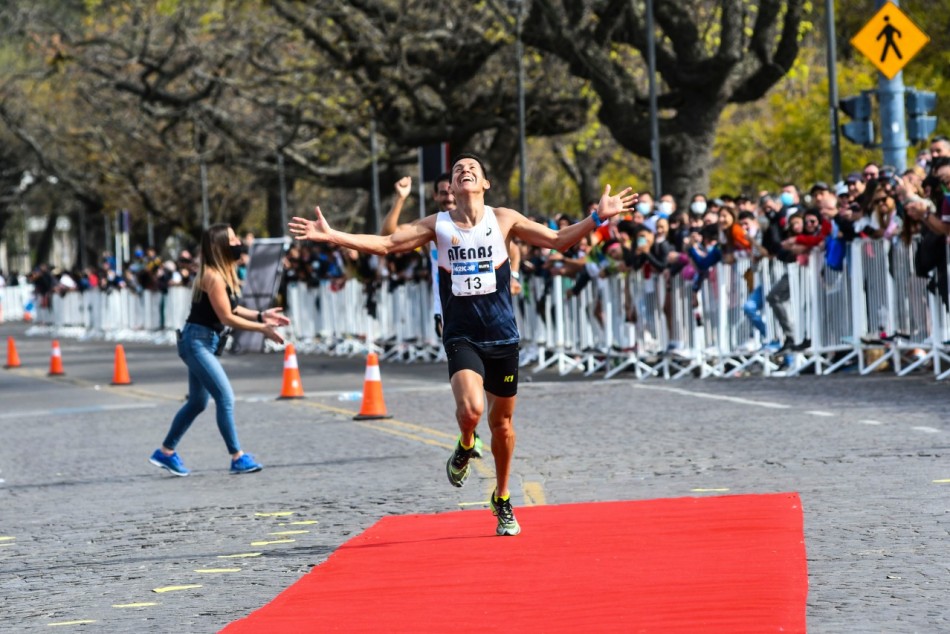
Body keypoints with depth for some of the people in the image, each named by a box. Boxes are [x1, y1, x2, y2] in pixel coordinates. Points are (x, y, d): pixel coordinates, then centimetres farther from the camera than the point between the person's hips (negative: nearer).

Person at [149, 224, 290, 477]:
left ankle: (166, 452, 25)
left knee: (197, 402, 15)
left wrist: (261, 315, 5)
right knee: (225, 397, -11)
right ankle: (237, 458, -7)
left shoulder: (224, 274, 10)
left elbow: (231, 309, 16)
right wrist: (262, 329, -16)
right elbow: (227, 318, -18)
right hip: (197, 341, -10)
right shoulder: (213, 277, -19)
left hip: (205, 343, 10)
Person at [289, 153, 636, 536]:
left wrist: (598, 218, -9)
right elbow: (385, 244, 0)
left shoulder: (504, 220, 2)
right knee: (470, 408, -25)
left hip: (502, 335, 1)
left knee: (502, 421, 10)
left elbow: (558, 240, 4)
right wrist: (330, 236, -9)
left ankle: (502, 500, 30)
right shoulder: (438, 225, 2)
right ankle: (465, 448, 10)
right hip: (461, 336, -1)